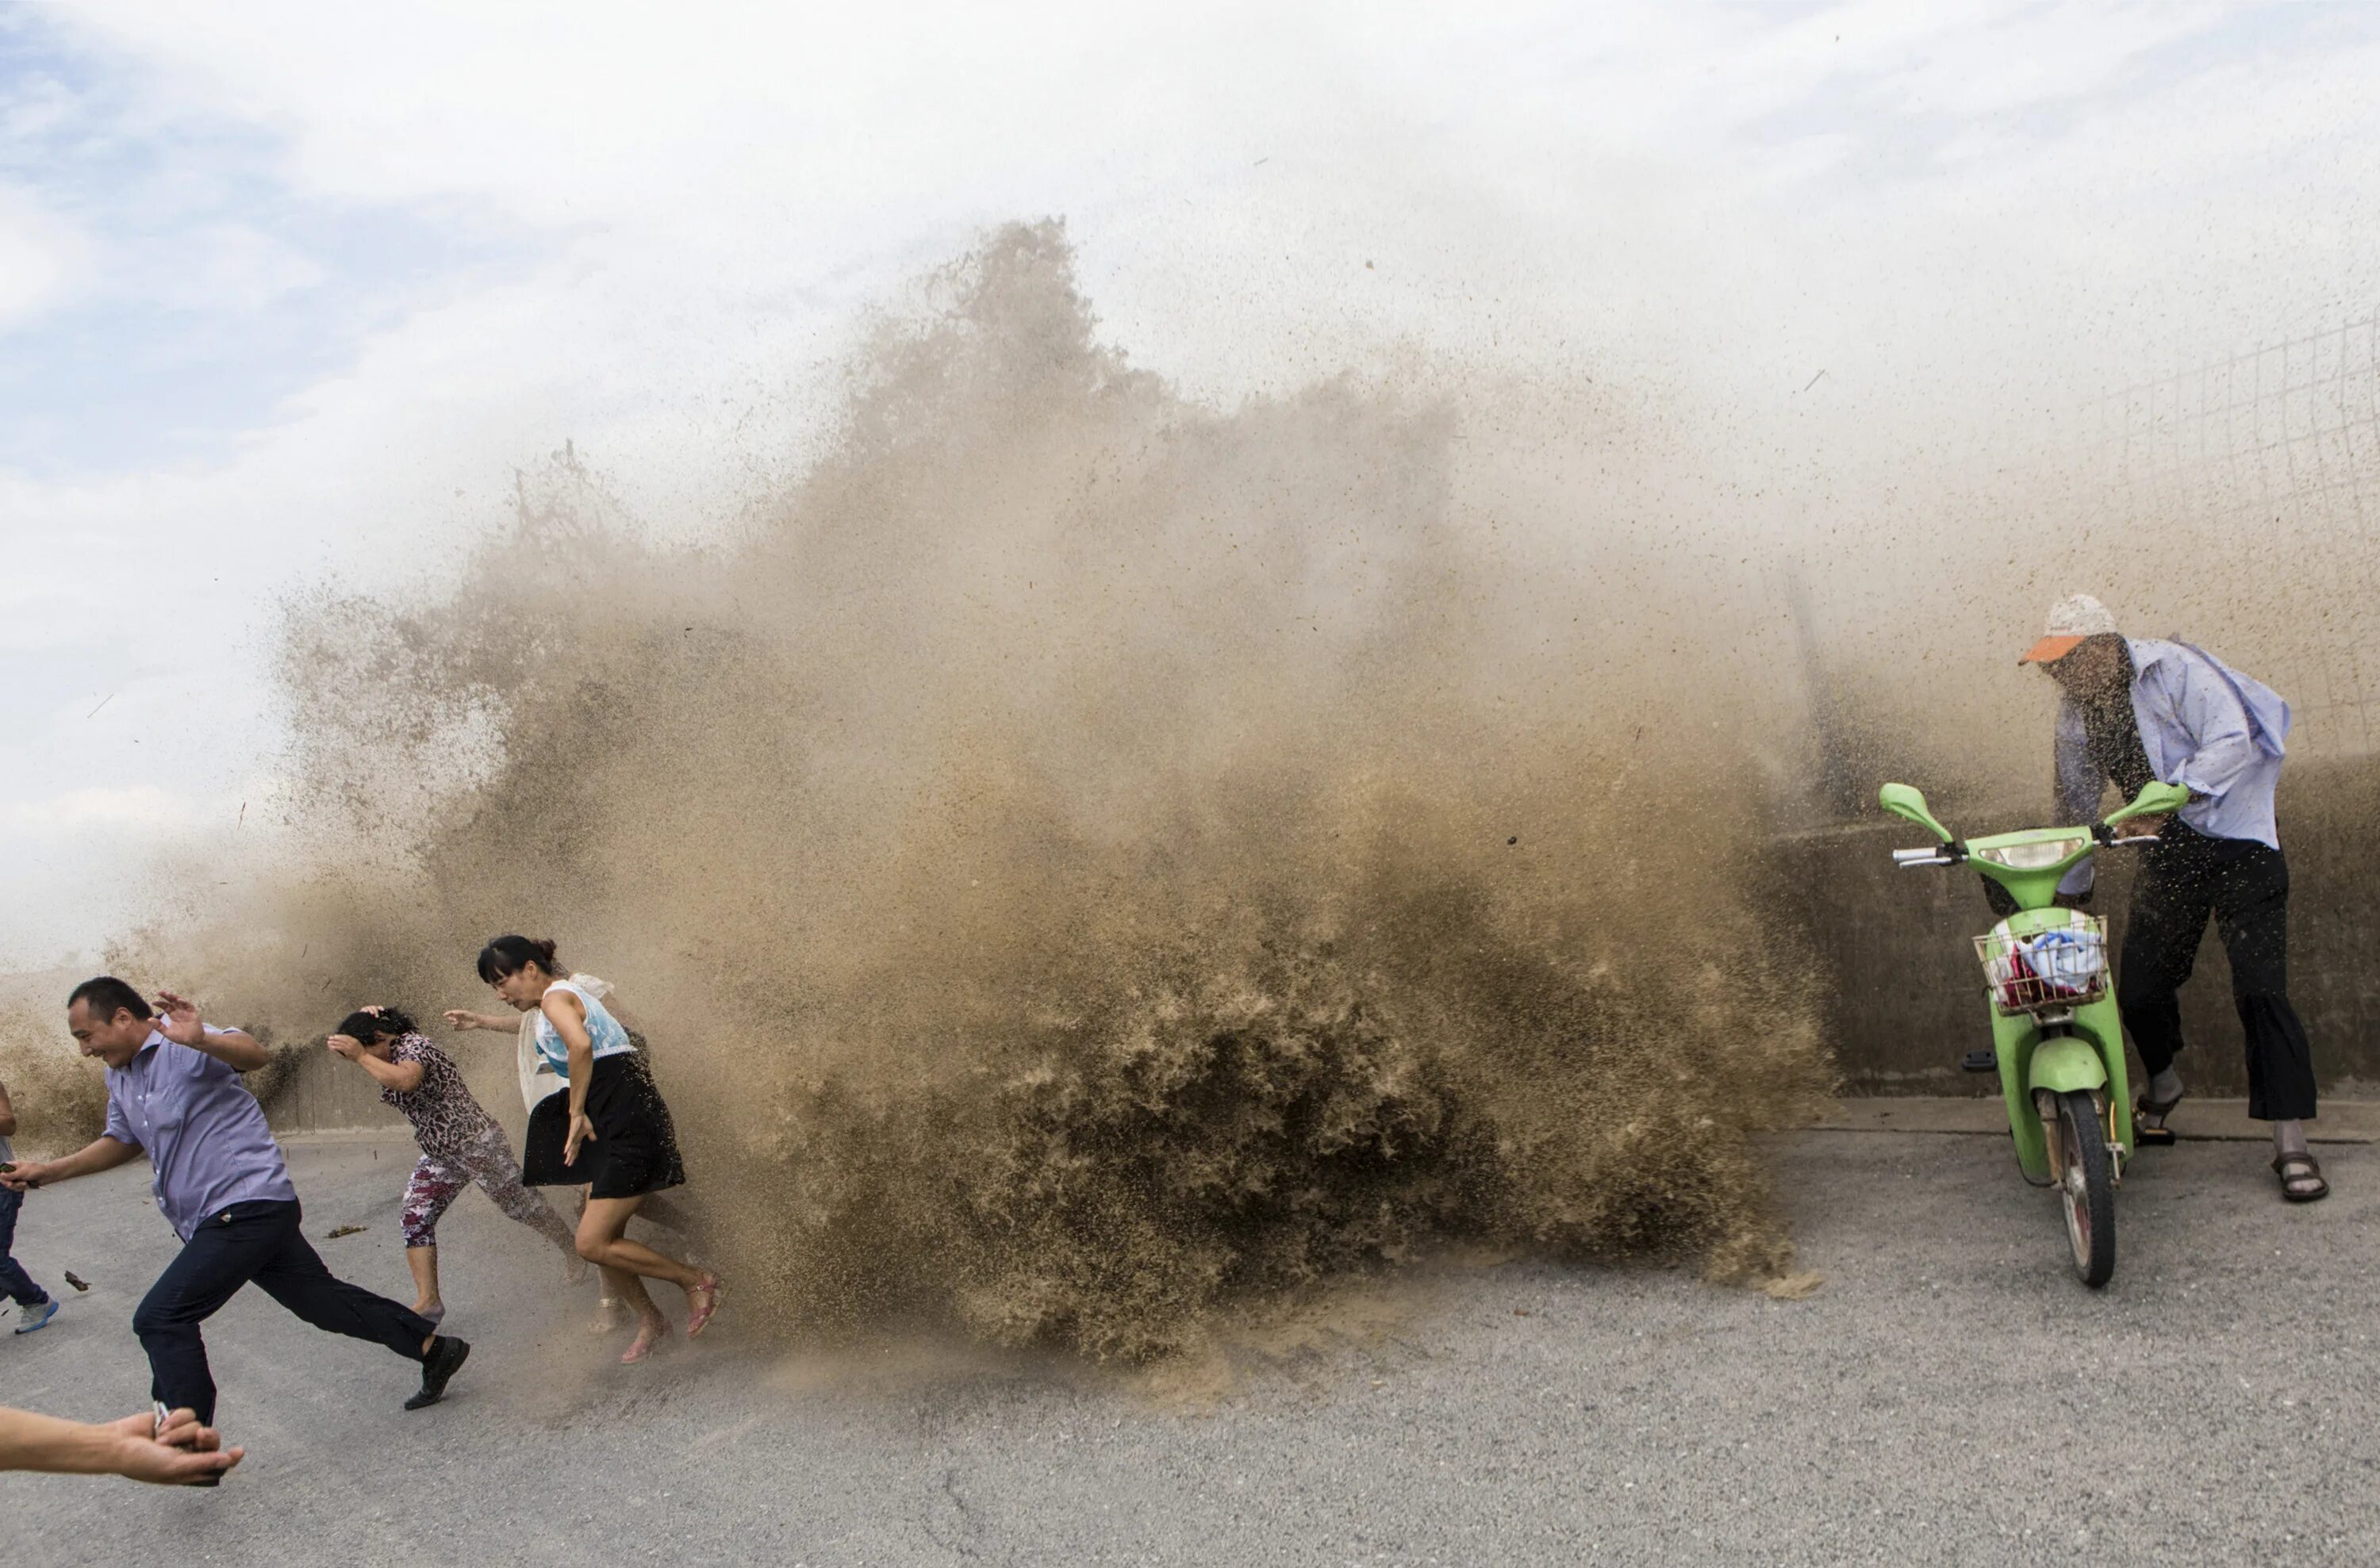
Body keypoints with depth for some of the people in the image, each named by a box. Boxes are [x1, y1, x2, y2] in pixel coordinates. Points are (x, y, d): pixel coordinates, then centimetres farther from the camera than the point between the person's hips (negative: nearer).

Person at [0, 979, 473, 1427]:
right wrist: (49, 1171, 17)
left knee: (160, 1319, -13)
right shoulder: (119, 1075, 14)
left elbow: (253, 1054, -34)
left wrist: (202, 1039, -54)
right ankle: (433, 1347, 24)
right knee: (322, 1299, 14)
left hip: (246, 1202, -10)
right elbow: (121, 1141, 29)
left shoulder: (182, 1046, -15)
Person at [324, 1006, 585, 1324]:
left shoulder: (413, 1046, -24)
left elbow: (406, 1081, -43)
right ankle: (428, 1300, -3)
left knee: (521, 1204, 5)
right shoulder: (390, 1057, 4)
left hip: (475, 1142, -9)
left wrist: (361, 1056, -38)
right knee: (414, 1220, -4)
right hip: (438, 1155, 9)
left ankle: (576, 1253, 24)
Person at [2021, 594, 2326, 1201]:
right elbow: (2076, 804, 16)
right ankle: (2162, 1087, 34)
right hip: (2168, 850, 6)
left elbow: (2233, 742, -26)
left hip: (2237, 838, -6)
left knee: (2260, 989, -14)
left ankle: (2292, 1146, -8)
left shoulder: (2175, 669, -15)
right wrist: (2067, 889, 20)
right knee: (2138, 990, 2)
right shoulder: (2076, 713, 5)